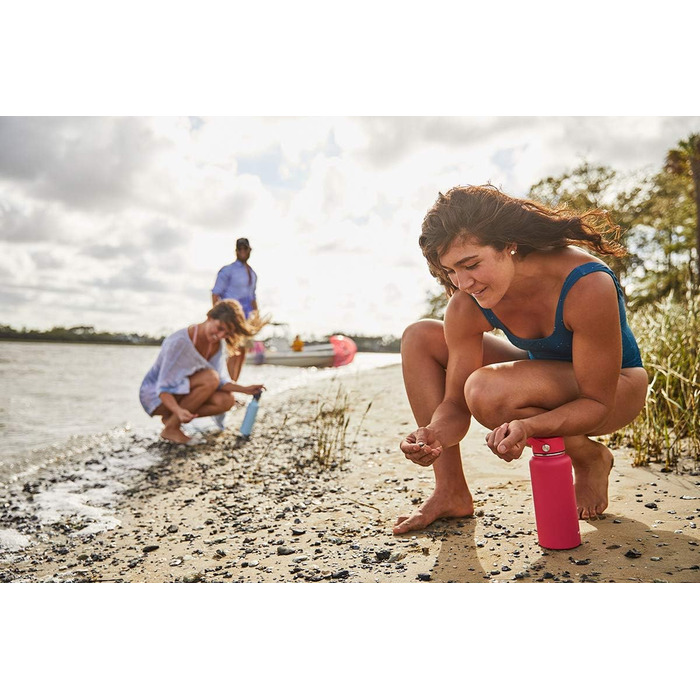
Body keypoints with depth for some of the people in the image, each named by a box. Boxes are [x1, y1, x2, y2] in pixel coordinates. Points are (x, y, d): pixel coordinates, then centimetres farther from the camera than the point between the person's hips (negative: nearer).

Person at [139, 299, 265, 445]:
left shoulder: (218, 344, -6)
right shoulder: (179, 342, -29)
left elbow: (221, 381, -8)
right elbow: (162, 389, -29)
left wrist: (244, 389, -25)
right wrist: (178, 410, -46)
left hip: (181, 392, 7)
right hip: (154, 395, -7)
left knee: (226, 400, -18)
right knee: (210, 378, -30)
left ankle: (170, 418, -2)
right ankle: (171, 429, -17)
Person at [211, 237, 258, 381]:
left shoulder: (252, 274, 18)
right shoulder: (227, 270, -3)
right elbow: (215, 294, -7)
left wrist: (256, 315, 17)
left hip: (245, 316, 7)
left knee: (242, 353, 6)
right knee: (236, 351, -16)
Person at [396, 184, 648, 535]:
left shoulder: (587, 287, -34)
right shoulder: (466, 308, -20)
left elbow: (597, 403, -28)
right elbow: (455, 404, -16)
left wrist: (527, 426, -45)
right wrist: (434, 436, -39)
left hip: (617, 387, -5)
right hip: (548, 376, 6)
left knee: (487, 389, -35)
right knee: (420, 338, -9)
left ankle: (590, 459, -3)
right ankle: (451, 493, -6)